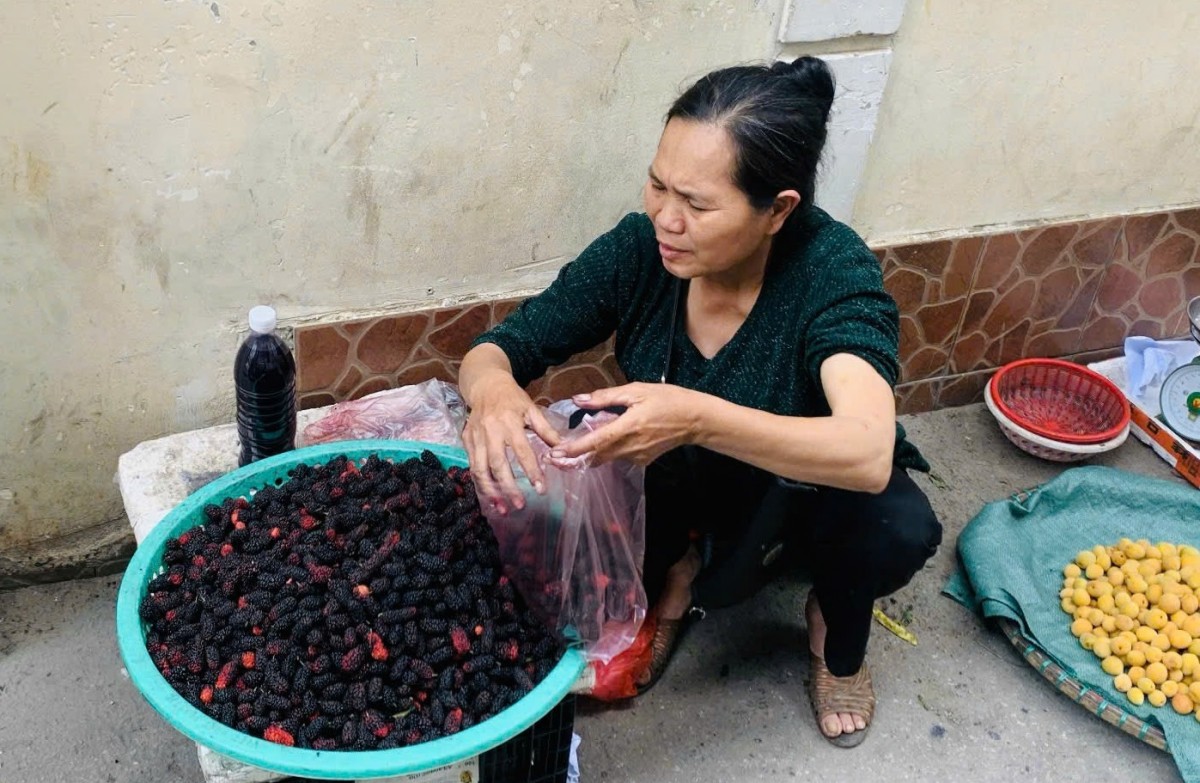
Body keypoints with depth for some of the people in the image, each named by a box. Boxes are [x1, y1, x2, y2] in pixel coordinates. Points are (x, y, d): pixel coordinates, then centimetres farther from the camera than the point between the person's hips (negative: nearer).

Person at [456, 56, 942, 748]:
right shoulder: (640, 249, -22)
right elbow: (498, 349, -17)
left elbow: (867, 454, -46)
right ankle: (673, 573, 10)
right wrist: (492, 388, -43)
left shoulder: (832, 270, -32)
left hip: (802, 484, -2)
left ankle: (838, 628, 5)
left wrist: (698, 419, -62)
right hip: (674, 483, 2)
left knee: (899, 530, -33)